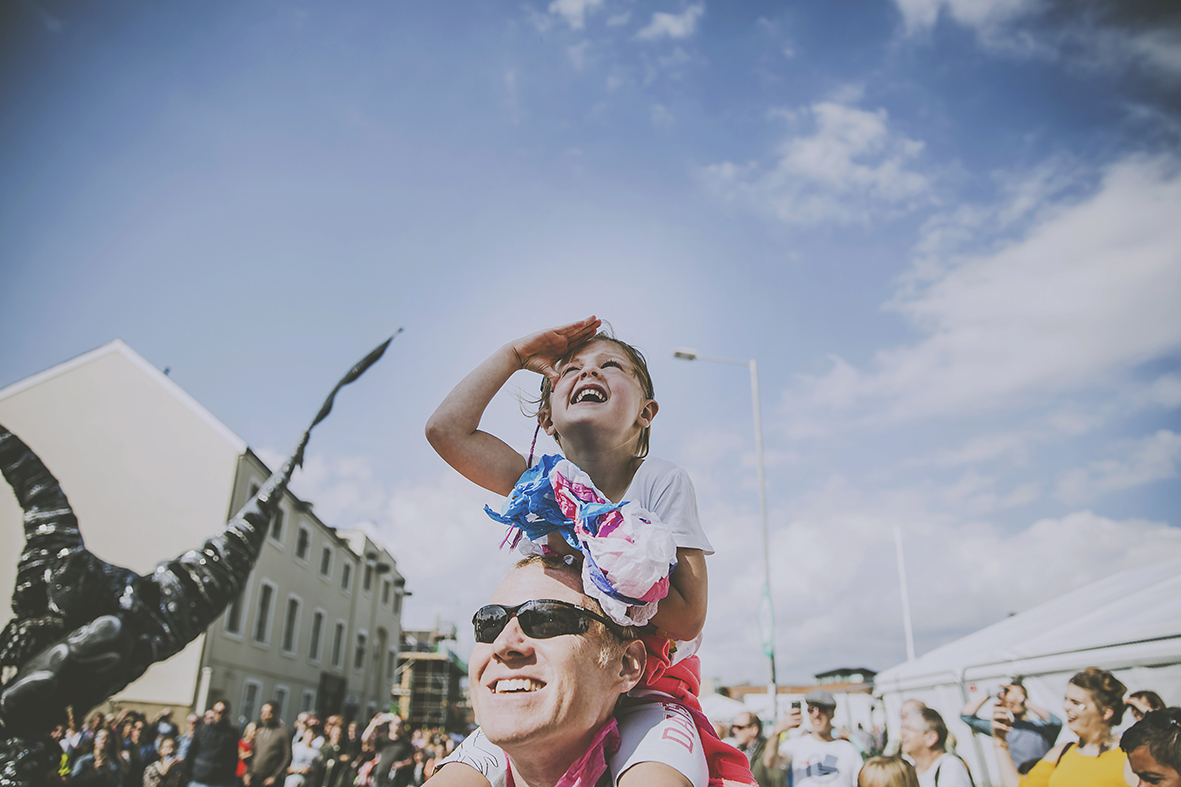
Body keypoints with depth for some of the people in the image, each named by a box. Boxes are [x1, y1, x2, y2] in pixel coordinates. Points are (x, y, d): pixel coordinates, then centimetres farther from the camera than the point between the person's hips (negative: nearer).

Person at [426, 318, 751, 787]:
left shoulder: (662, 482, -14)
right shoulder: (547, 484, -4)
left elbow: (687, 618, -20)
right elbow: (446, 428, -12)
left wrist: (584, 556, -25)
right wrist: (514, 354, -6)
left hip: (648, 689, -3)